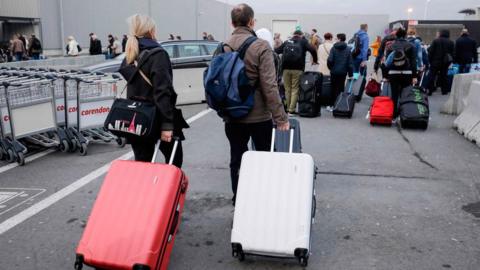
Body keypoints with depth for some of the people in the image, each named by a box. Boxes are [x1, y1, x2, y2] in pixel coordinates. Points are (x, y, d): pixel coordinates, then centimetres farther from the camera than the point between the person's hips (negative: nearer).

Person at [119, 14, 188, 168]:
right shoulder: (157, 54, -12)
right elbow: (162, 91, -20)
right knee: (175, 158, 12)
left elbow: (133, 88, 15)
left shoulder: (130, 57, 11)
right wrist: (167, 124, -22)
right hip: (156, 119, -6)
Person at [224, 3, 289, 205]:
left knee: (236, 160, 13)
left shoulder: (223, 47, 1)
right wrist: (280, 117, -14)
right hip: (258, 116, -4)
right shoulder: (260, 46, -14)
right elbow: (269, 86, -18)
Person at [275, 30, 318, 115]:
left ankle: (288, 108, 14)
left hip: (286, 68, 2)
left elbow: (276, 51, 11)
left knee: (287, 89, 10)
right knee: (295, 89, 0)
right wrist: (315, 60, 7)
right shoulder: (303, 42, 9)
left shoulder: (286, 42, 17)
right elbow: (312, 50, -5)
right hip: (297, 69, -2)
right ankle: (291, 110, -6)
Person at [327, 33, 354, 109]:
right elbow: (350, 63, 0)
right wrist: (350, 73, 5)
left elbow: (330, 60, -14)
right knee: (341, 88, 9)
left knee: (334, 88, 6)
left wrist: (330, 67, 5)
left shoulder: (334, 48, -7)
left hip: (334, 71, -2)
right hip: (343, 72, 2)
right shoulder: (348, 49, 1)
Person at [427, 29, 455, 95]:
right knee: (444, 76, 11)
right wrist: (450, 62, 11)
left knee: (431, 76, 3)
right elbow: (453, 53, 5)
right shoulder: (451, 42, 4)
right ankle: (444, 90, 13)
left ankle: (430, 90, -1)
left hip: (435, 62, -3)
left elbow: (430, 51, -7)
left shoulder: (436, 41, -5)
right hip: (445, 63, 3)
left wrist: (430, 60, 0)